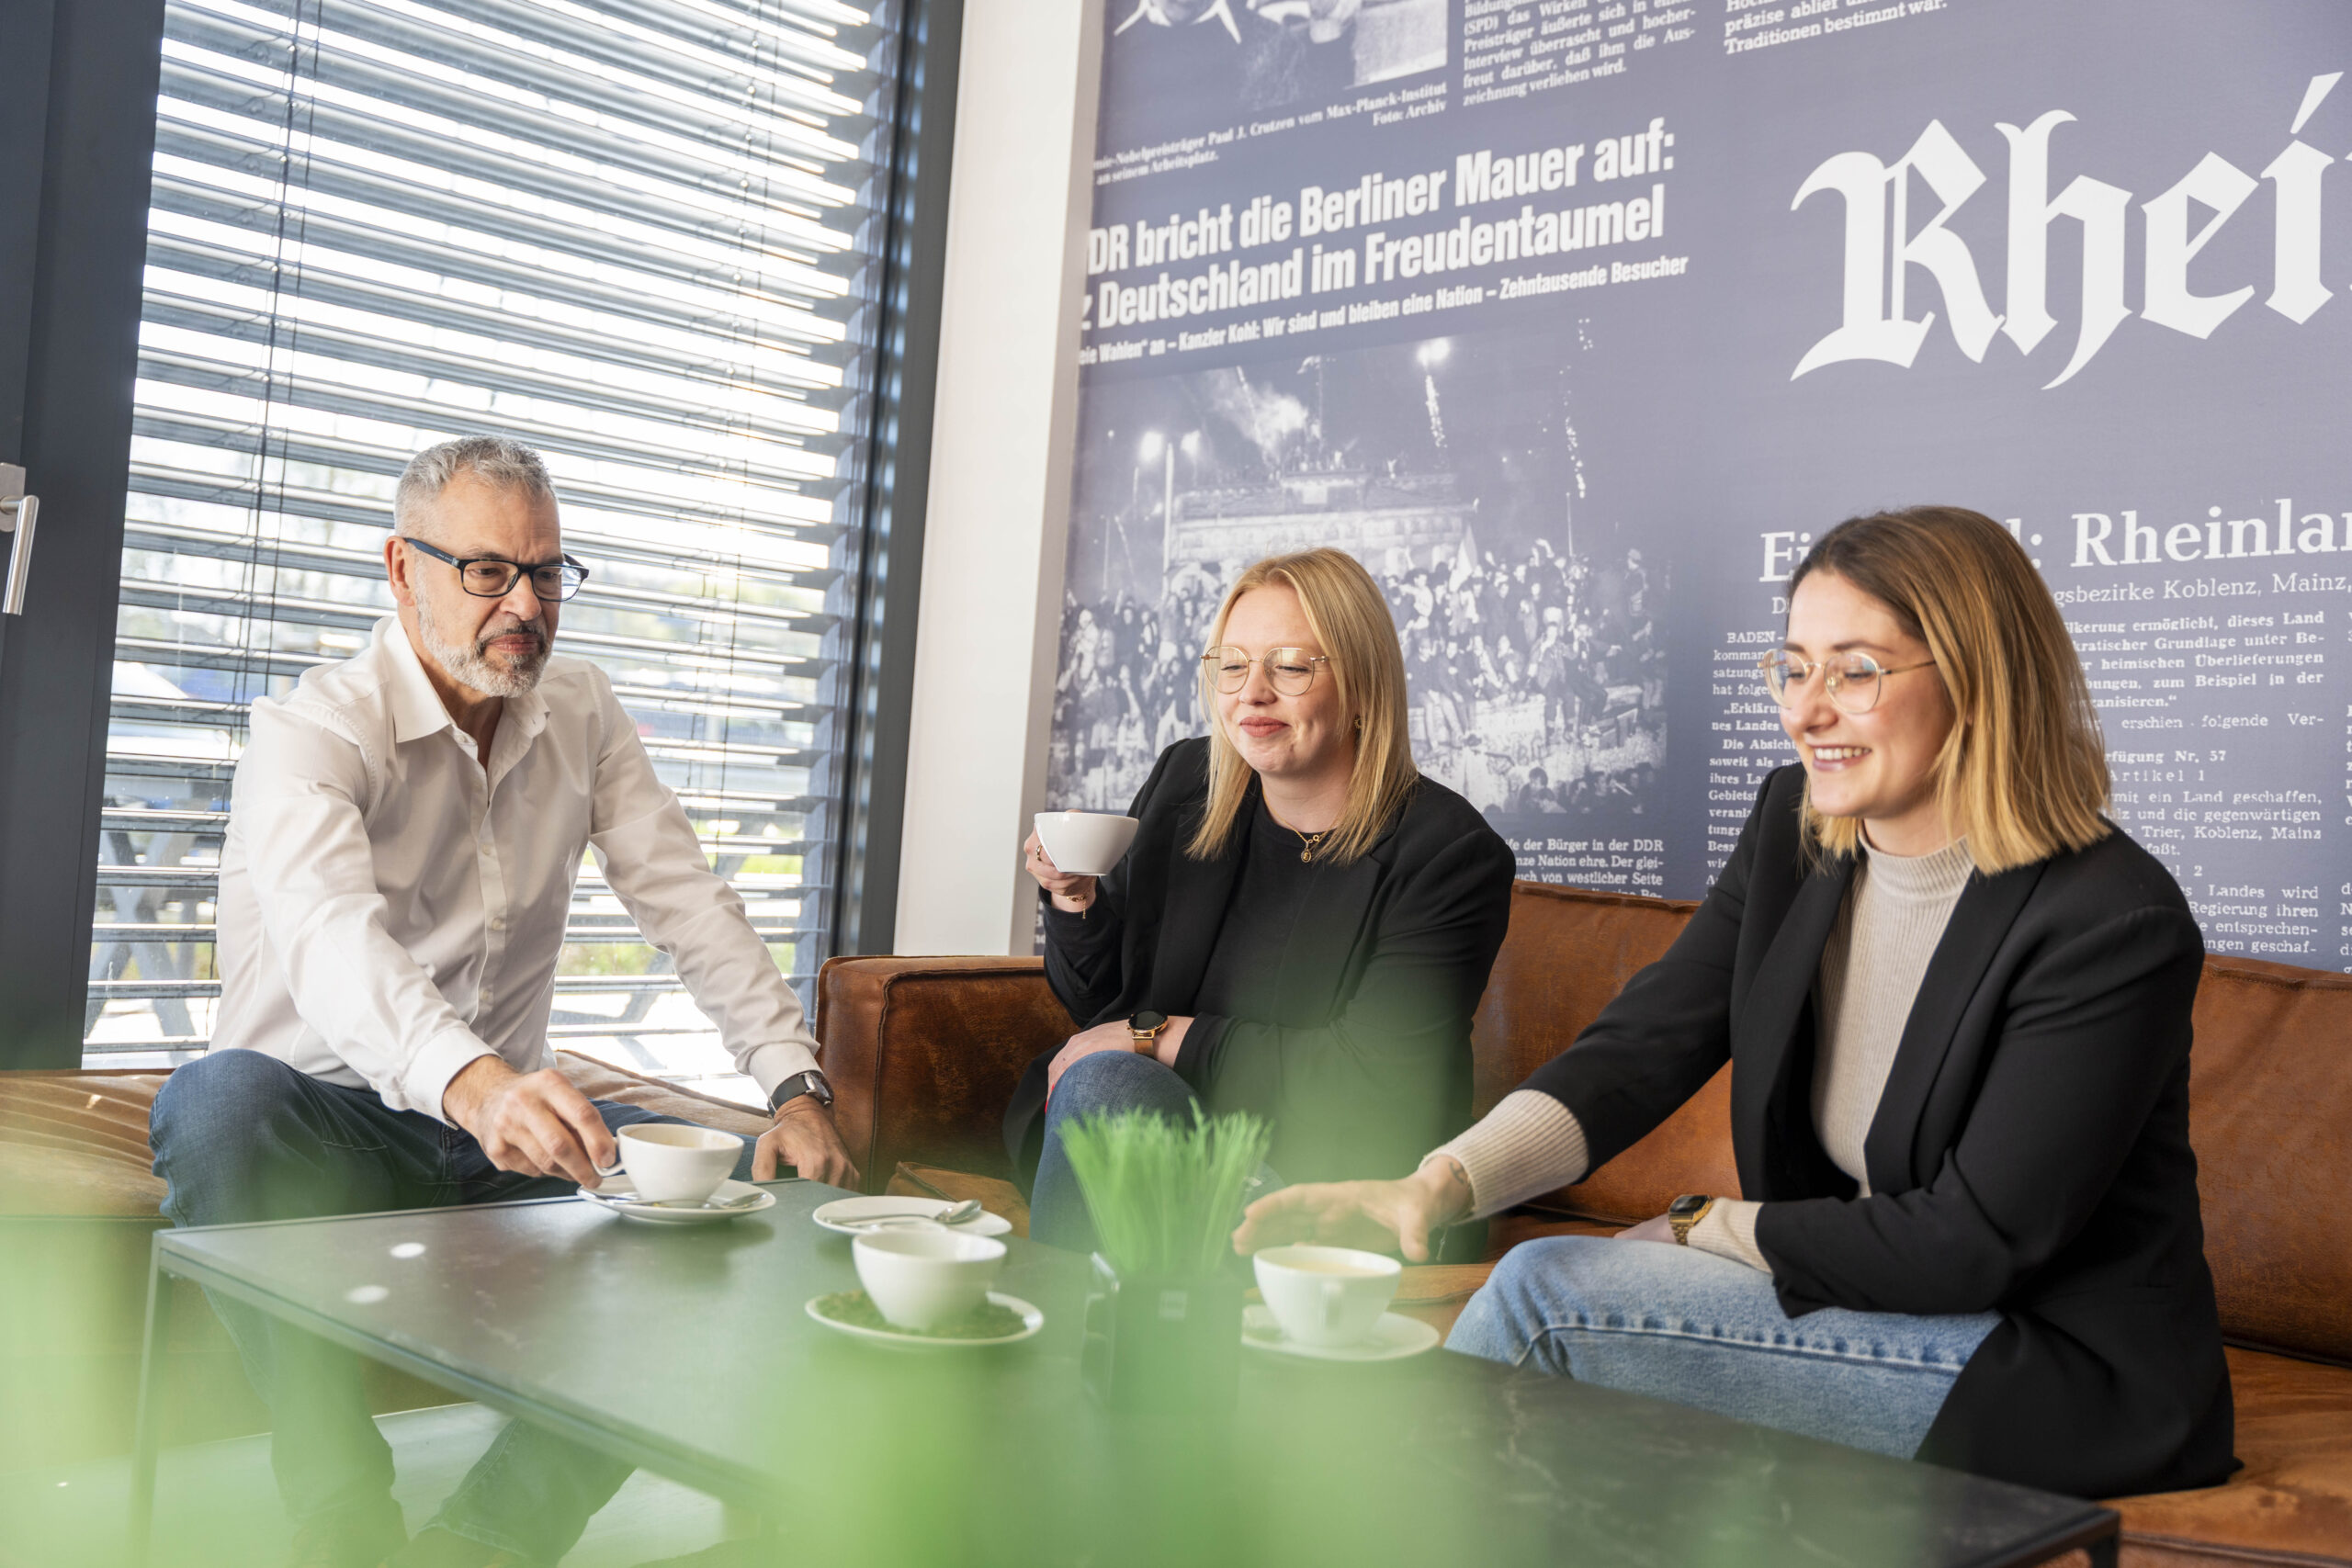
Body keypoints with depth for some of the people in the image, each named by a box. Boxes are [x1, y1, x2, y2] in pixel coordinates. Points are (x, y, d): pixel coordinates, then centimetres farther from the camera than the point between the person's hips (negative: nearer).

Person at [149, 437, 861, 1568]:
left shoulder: (581, 716, 6)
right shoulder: (310, 732, -14)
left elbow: (688, 903, 0)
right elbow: (331, 938, -34)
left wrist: (797, 1085, -15)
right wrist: (473, 1082, -54)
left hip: (503, 1128, 5)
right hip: (330, 1123, -4)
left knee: (762, 1183, -17)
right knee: (222, 1097, -37)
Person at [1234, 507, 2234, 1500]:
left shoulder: (2114, 924, -20)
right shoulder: (1795, 830, 0)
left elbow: (1972, 1244, -20)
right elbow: (1642, 1046, -8)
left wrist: (1703, 1230, -13)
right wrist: (1442, 1181, -24)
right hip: (1856, 1304, 6)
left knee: (1545, 1294, -19)